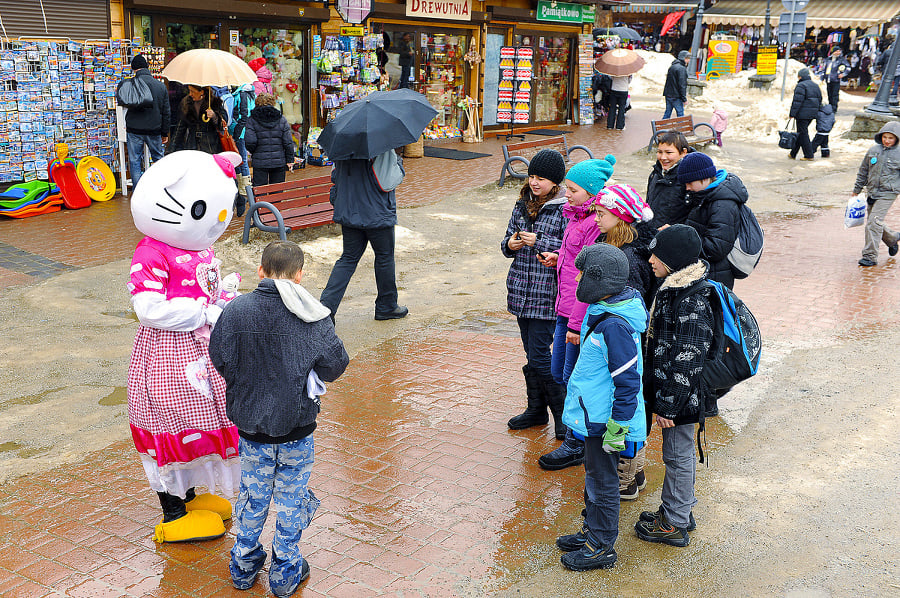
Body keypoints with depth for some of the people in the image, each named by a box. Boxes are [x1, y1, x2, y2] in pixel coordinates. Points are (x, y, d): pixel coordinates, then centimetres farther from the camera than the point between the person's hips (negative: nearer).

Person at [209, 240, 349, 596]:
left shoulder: (236, 310, -11)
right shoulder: (313, 316, -14)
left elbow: (220, 360, -3)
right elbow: (335, 366, -8)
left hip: (251, 424, 2)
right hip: (298, 426, -1)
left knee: (253, 494, 19)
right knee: (292, 497, 14)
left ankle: (244, 565, 33)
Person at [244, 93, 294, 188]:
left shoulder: (252, 120, -3)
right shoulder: (282, 120, 2)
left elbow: (250, 142, -11)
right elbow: (288, 142, -1)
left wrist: (253, 152, 10)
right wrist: (289, 160, 6)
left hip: (260, 162, -2)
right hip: (279, 162, 2)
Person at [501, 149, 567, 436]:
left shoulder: (565, 210, -10)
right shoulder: (522, 205, 10)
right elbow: (507, 243, 17)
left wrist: (539, 243, -20)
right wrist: (510, 245, -5)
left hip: (547, 293, -6)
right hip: (522, 291, 7)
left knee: (539, 355, -7)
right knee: (531, 353, 15)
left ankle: (564, 413, 10)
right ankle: (536, 409, 29)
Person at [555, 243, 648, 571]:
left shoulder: (615, 326, -29)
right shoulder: (602, 310, 2)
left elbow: (628, 382, -26)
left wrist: (617, 429, -21)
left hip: (605, 419, -9)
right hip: (594, 414, 9)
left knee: (602, 481, 6)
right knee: (594, 475, 22)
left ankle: (601, 547, 22)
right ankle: (592, 530, 39)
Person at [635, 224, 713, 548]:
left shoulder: (691, 304, -27)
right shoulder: (674, 288, 3)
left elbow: (686, 362, -25)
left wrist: (668, 406, -21)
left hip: (682, 396, -9)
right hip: (668, 389, 9)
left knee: (678, 455, 5)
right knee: (677, 454, 21)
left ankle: (675, 524, 20)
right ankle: (679, 511, 37)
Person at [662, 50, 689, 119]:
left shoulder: (672, 66, 14)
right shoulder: (681, 68, -14)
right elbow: (682, 85, -18)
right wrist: (684, 98, -15)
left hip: (668, 94, 9)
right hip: (676, 96, -9)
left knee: (667, 113, 12)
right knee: (680, 114, -2)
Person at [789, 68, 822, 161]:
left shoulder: (801, 85, -12)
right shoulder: (815, 85, 15)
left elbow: (797, 101, -17)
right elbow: (820, 100, 19)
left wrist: (792, 114, -15)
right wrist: (816, 112, 25)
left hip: (803, 114, -9)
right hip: (812, 114, 9)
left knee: (803, 134, -3)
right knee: (801, 133, 16)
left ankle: (809, 155, -4)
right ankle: (793, 154, 22)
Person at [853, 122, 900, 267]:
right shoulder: (873, 150, 5)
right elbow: (863, 171, 15)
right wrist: (856, 190, 19)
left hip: (888, 193, -5)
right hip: (872, 192, 5)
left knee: (874, 222, -14)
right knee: (872, 221, 12)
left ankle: (870, 256, -8)